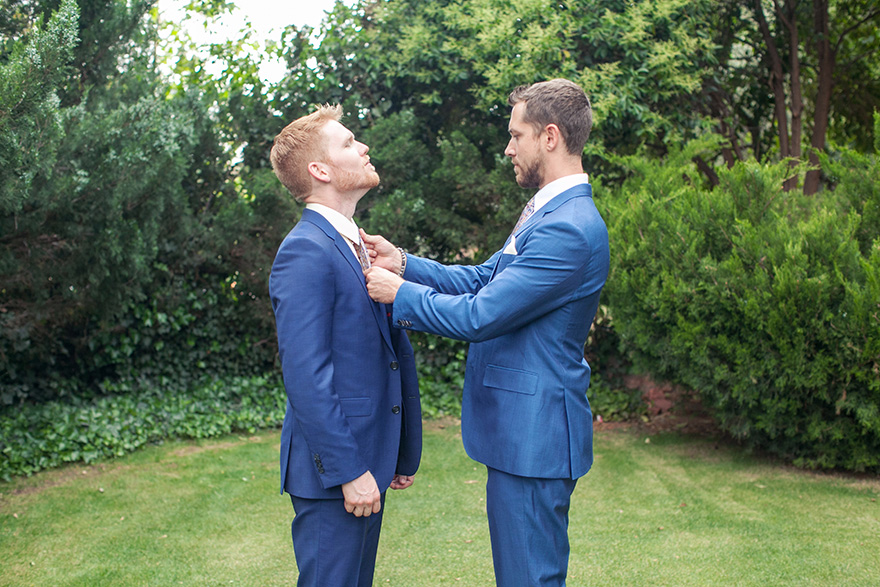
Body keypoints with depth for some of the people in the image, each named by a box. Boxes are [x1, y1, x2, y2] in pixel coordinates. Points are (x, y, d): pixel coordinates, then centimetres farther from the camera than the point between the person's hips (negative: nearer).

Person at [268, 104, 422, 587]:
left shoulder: (357, 245, 14)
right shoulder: (306, 252, -16)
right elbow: (306, 378, -21)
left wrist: (402, 452, 18)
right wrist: (349, 471, -21)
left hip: (366, 462, 9)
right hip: (332, 469, -9)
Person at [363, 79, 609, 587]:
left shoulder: (569, 229, -23)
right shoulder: (550, 211, 13)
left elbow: (480, 316, -23)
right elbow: (482, 280, 15)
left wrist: (400, 293, -9)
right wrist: (403, 263, 5)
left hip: (535, 433, -11)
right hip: (523, 428, 11)